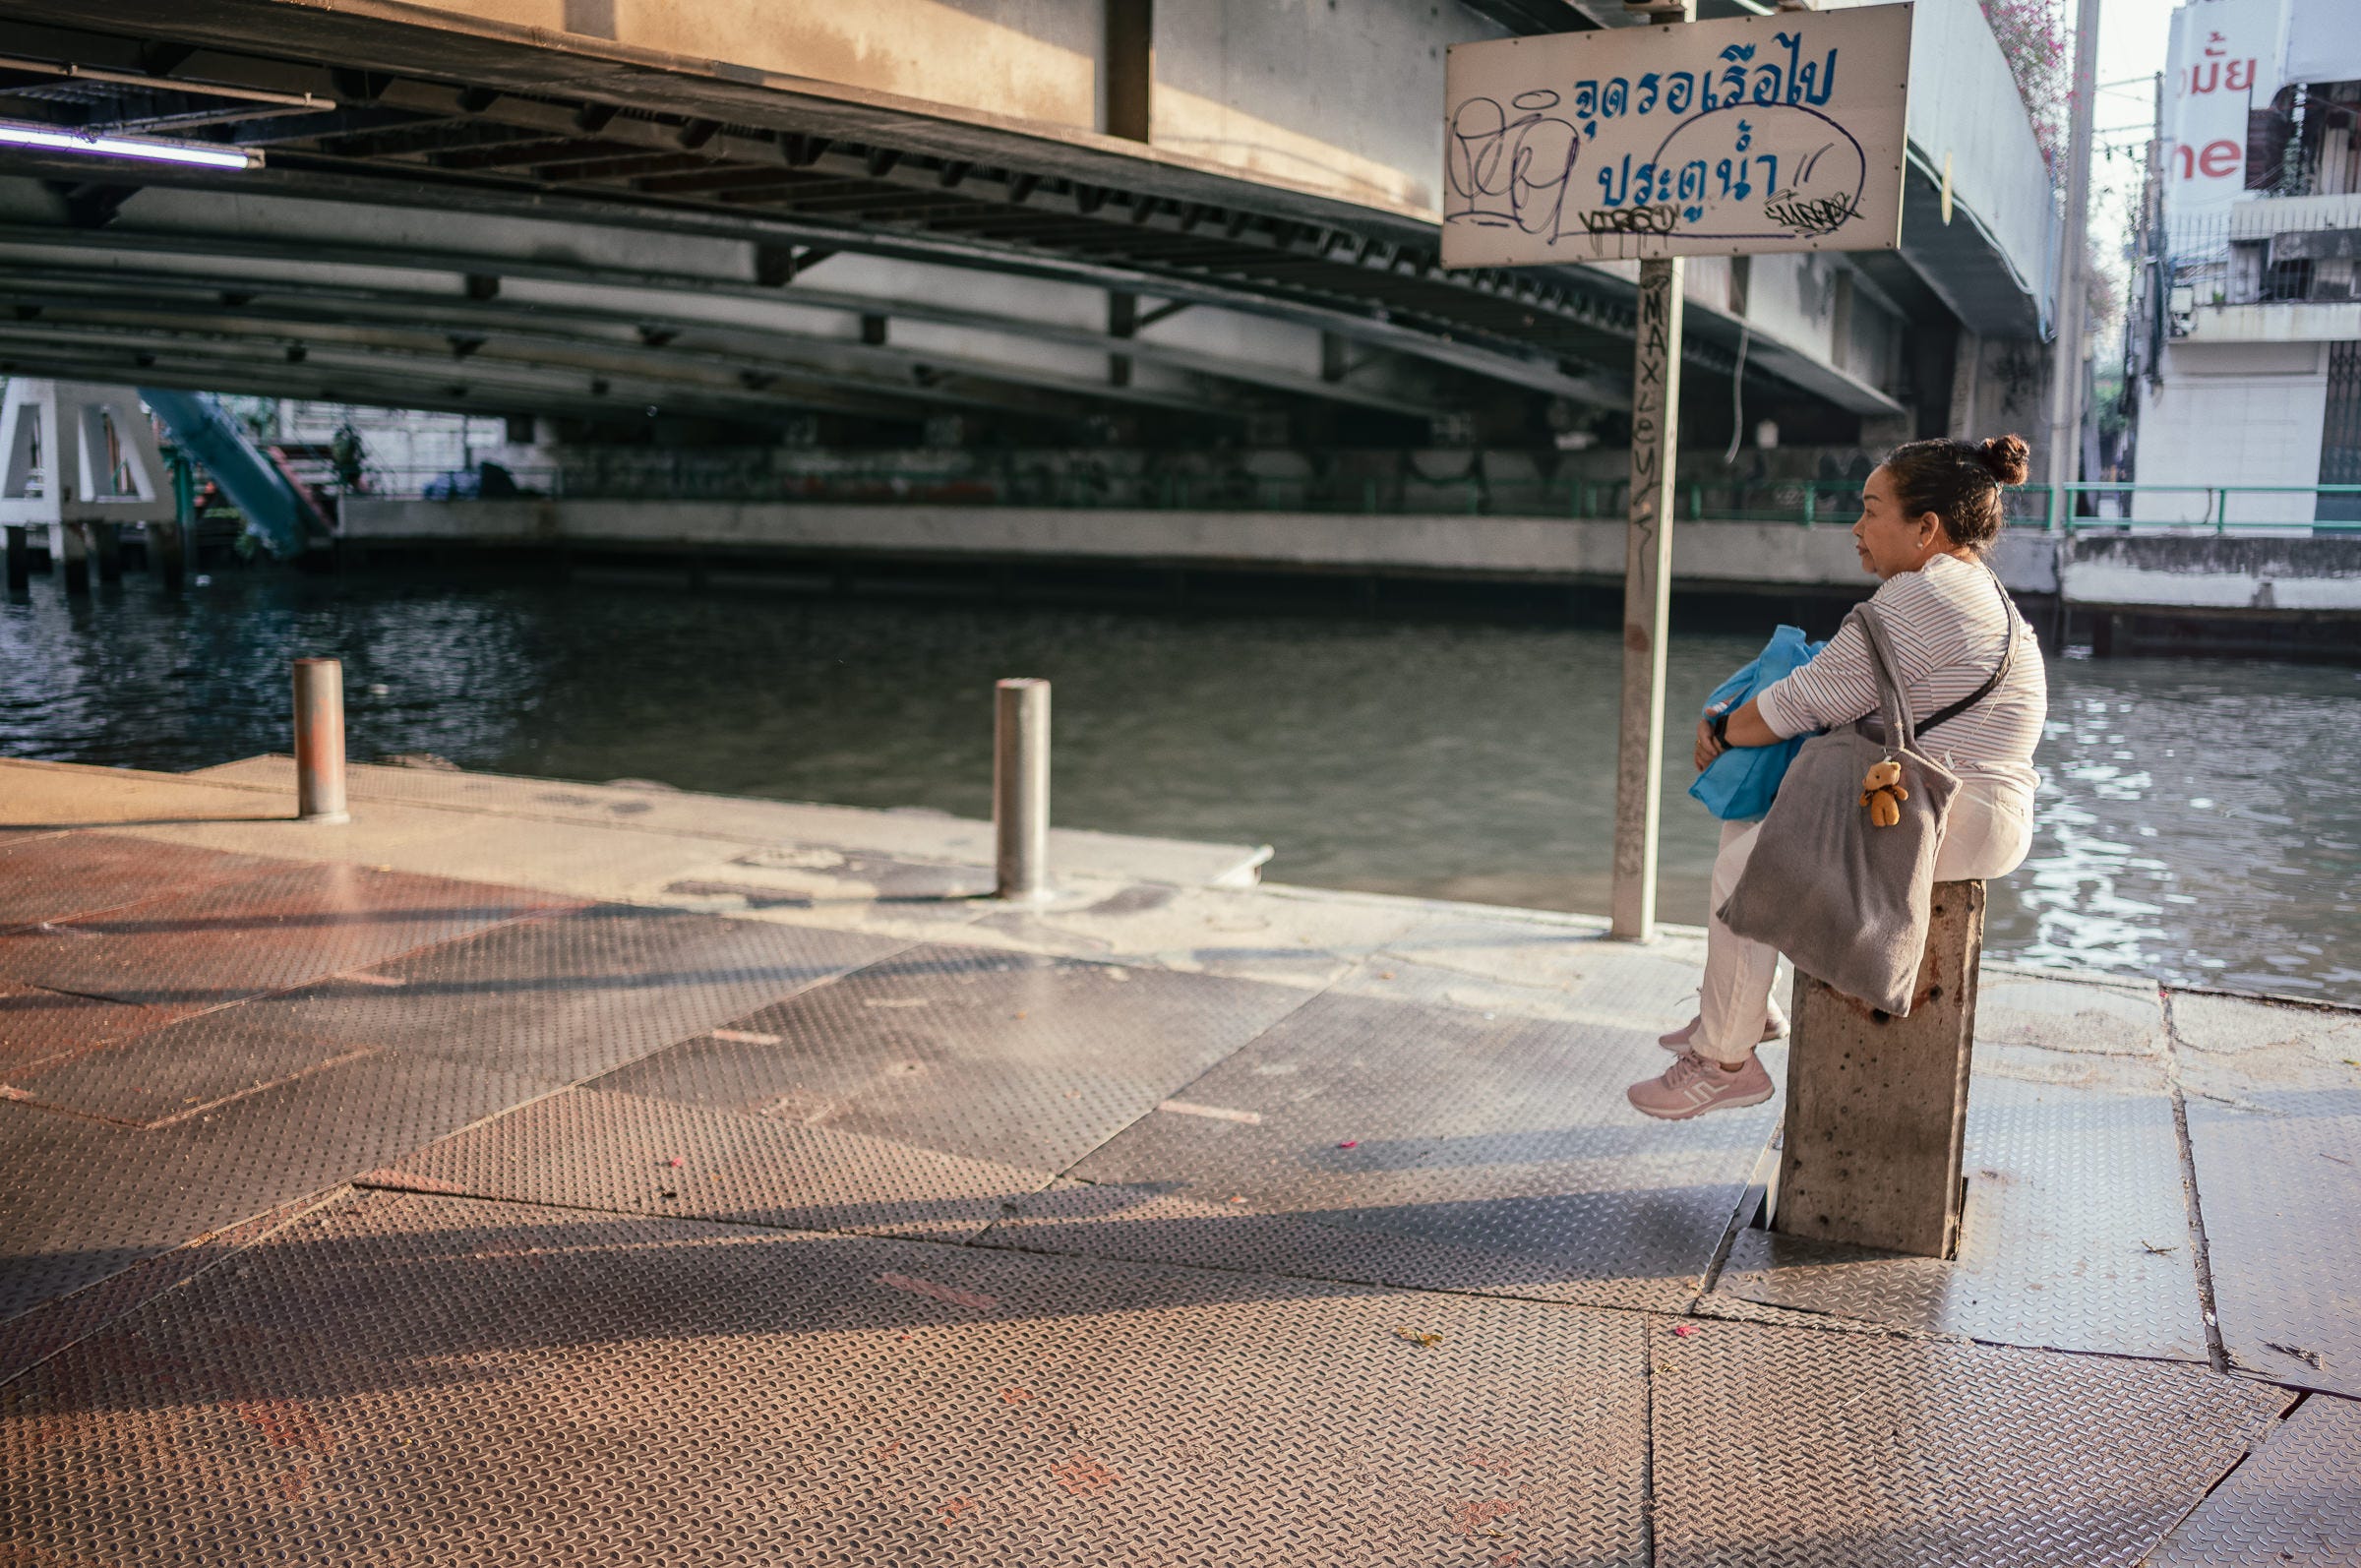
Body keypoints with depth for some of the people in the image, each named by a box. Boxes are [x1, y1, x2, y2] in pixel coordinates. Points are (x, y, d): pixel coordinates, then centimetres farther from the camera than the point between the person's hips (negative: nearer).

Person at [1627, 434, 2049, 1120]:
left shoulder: (1919, 598, -18)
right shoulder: (1979, 590, 17)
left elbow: (1812, 699, -17)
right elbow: (1848, 690, 20)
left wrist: (1724, 732, 0)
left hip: (1947, 824, -11)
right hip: (1974, 812, 11)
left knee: (1744, 864, -12)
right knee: (1746, 822, 15)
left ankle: (1725, 1060, -1)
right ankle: (1745, 1004, 22)